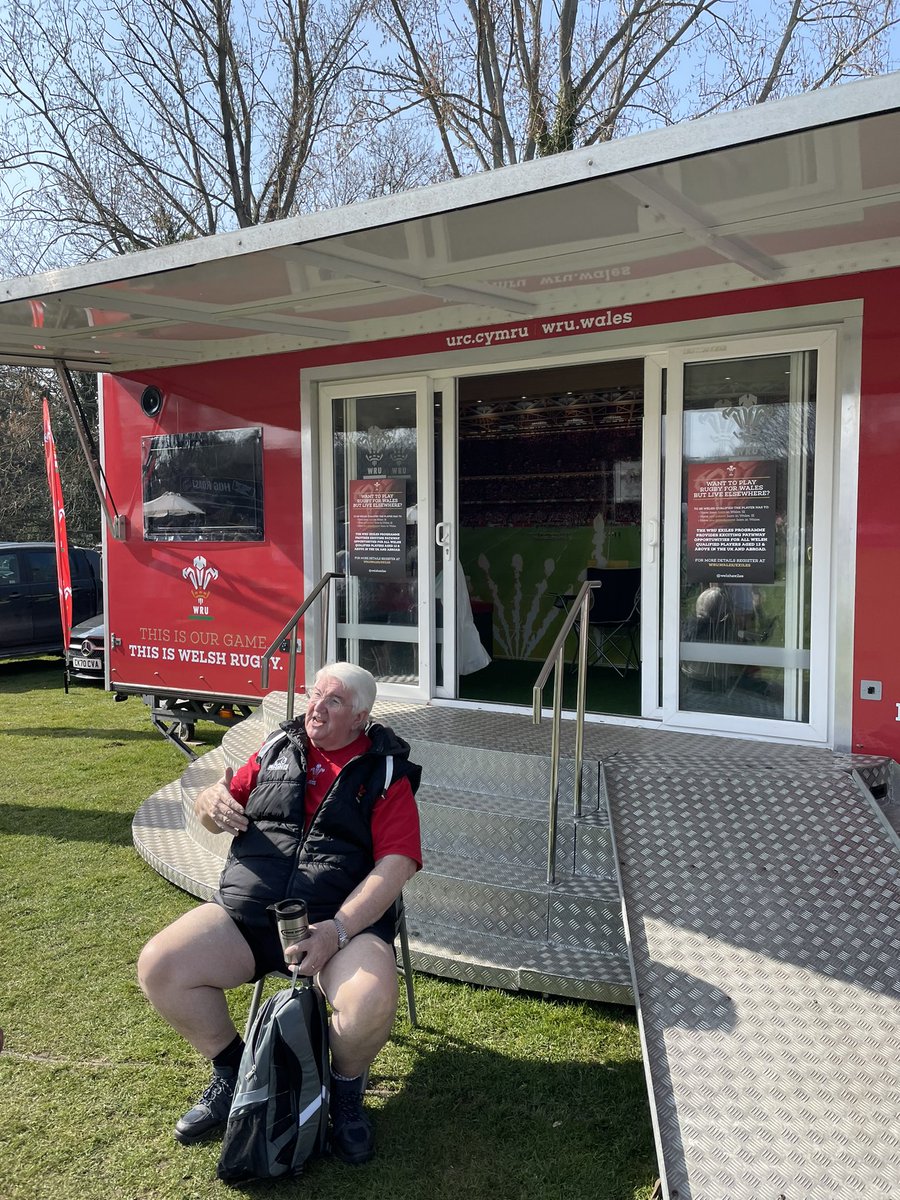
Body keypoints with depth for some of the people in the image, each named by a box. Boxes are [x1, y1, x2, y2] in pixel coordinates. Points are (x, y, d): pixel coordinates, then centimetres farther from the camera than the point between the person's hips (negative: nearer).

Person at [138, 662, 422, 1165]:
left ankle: (346, 1089, 6)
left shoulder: (386, 774, 2)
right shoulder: (278, 750, 13)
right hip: (245, 912, 4)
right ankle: (233, 1073, 11)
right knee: (159, 967, -16)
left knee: (372, 1003, -31)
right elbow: (212, 810, 18)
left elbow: (394, 866, -8)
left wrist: (337, 930, -22)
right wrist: (213, 803, -8)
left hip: (345, 921, -4)